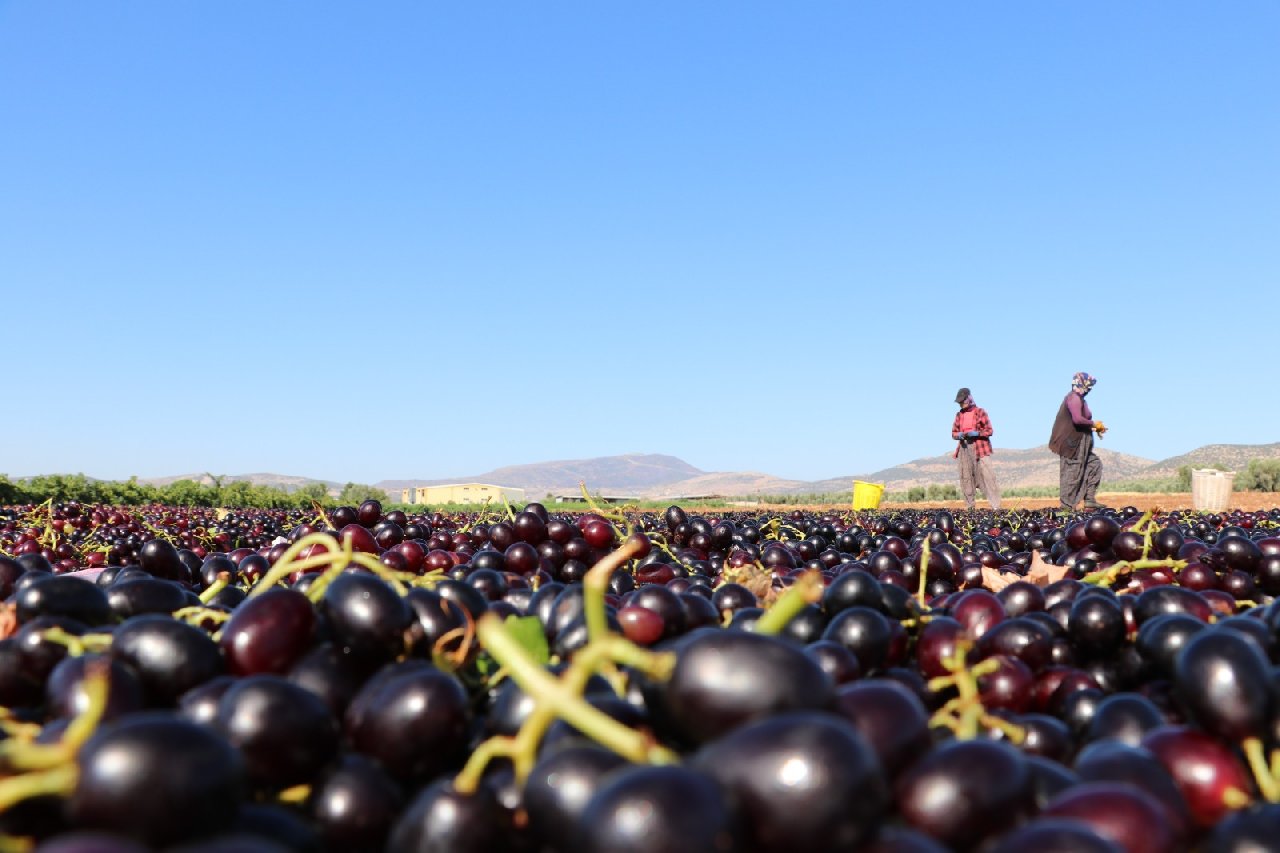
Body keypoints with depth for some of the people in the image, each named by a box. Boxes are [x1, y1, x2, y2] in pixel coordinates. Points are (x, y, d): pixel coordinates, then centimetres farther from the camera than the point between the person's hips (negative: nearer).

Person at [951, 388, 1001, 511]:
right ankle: (969, 506, 9)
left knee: (986, 475, -12)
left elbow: (989, 431, -3)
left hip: (979, 448, -5)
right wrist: (959, 435, -7)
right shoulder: (959, 415, 14)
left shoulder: (980, 412, 0)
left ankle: (995, 505, -13)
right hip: (964, 448, 5)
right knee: (966, 478, 3)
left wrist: (976, 433, -18)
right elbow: (953, 433, 15)